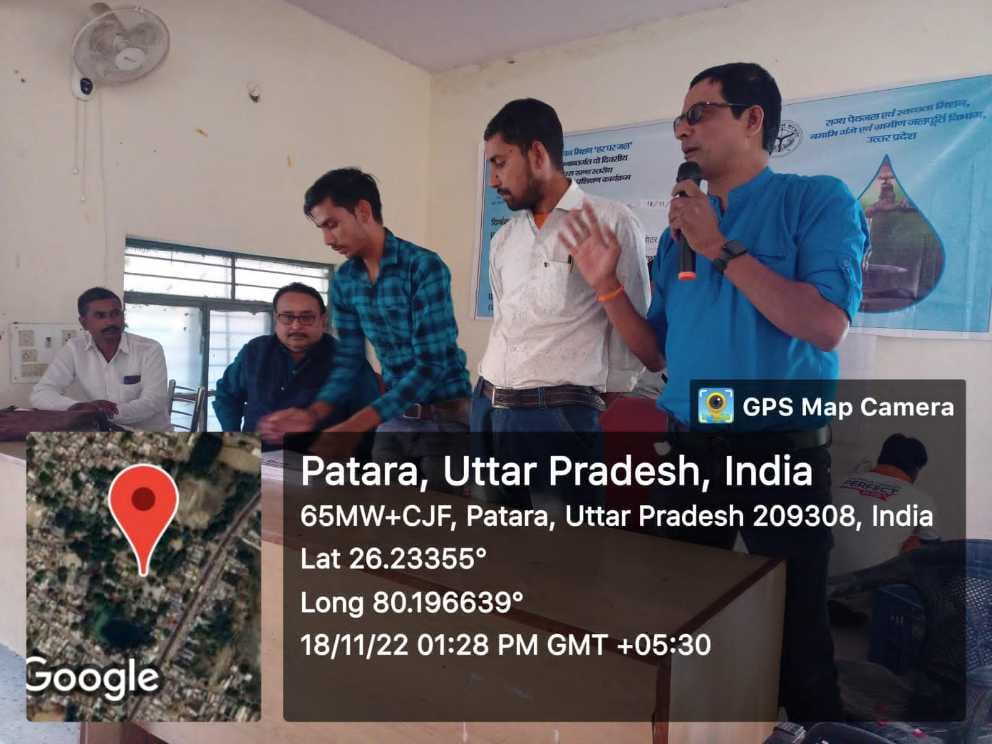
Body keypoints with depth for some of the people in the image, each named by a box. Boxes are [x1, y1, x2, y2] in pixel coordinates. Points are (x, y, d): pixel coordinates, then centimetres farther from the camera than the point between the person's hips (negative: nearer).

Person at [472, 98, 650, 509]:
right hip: (486, 408, 7)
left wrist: (599, 395, 4)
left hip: (556, 415, -6)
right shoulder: (503, 239, 14)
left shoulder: (612, 221, -6)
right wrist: (489, 395, 14)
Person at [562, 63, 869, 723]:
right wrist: (608, 285, -3)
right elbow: (660, 353, 10)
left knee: (795, 632, 7)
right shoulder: (681, 228, 10)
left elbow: (825, 326, -20)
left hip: (782, 452, -5)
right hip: (689, 451, 6)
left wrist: (721, 249, -15)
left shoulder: (817, 199, -5)